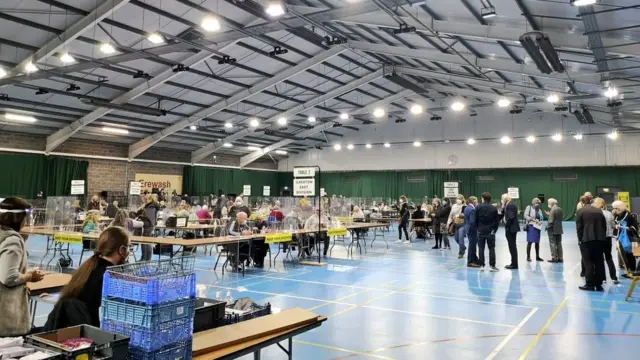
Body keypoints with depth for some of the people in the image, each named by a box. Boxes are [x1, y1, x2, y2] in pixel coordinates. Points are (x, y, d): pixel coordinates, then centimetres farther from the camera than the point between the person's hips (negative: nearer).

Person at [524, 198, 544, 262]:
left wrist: (540, 222, -4)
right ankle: (528, 257, -2)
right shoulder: (529, 207, -1)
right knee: (530, 242, -7)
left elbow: (541, 218, 18)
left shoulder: (539, 210, 16)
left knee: (537, 242, 8)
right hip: (531, 226, -6)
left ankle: (537, 256, 17)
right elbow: (526, 216, -9)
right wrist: (533, 220, -16)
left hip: (537, 227, 6)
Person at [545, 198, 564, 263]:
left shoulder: (553, 210, -17)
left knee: (553, 244, -2)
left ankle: (554, 258, -3)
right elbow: (562, 217, 13)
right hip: (559, 229, 8)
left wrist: (548, 227, -5)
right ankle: (560, 258, 16)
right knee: (559, 243, 13)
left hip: (553, 230, -8)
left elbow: (551, 221, -20)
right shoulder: (560, 209, 8)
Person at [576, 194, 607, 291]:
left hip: (587, 240, -5)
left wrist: (580, 239, 2)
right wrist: (602, 237, 16)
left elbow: (579, 227, -7)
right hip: (600, 239, 5)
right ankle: (598, 285, 11)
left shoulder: (581, 211, -2)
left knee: (588, 262, 0)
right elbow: (604, 226, 13)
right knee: (599, 262, 8)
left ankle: (590, 284, -2)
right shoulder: (599, 211, 13)